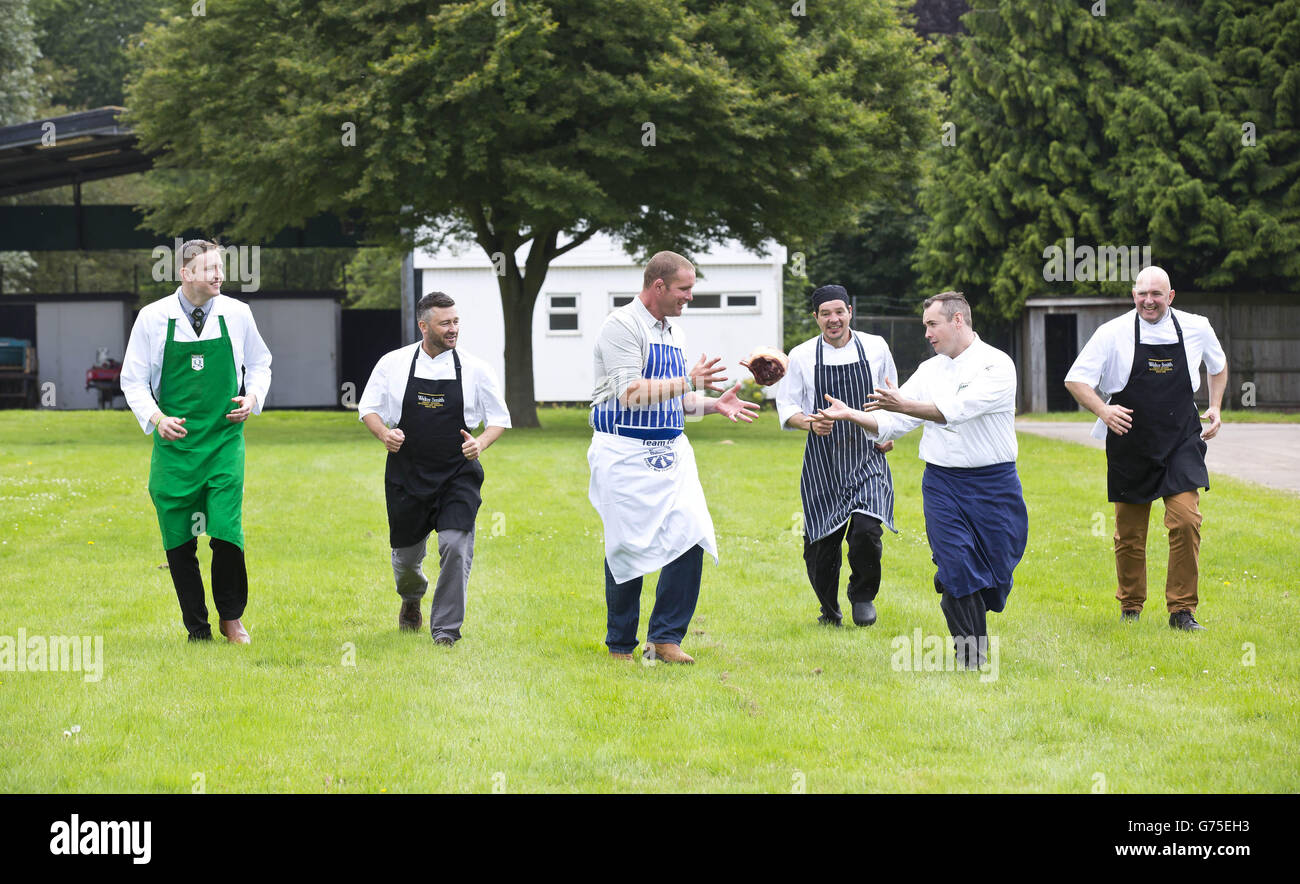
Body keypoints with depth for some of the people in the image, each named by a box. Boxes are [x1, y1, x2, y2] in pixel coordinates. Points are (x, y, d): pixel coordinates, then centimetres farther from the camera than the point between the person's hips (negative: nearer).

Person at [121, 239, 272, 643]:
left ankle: (231, 618, 10)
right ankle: (197, 630, 14)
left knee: (226, 532, -12)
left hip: (224, 440, 0)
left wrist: (253, 398, -3)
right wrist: (156, 418, -12)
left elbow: (260, 364, 17)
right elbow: (133, 380, 4)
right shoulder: (153, 318, -3)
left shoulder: (236, 314, 1)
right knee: (179, 542, 2)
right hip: (174, 442, 0)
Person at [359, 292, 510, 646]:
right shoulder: (393, 364, -1)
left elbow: (499, 418, 7)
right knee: (406, 554, 11)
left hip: (458, 475, -1)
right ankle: (411, 600, 47)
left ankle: (446, 628, -6)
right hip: (407, 476, 1)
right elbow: (368, 407, 8)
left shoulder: (473, 368, -2)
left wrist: (480, 444, -13)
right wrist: (383, 433, -12)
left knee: (455, 545, -19)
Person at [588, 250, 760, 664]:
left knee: (691, 536, -8)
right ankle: (620, 645, 12)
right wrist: (689, 382, -19)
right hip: (626, 454, -7)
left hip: (671, 451, 7)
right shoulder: (622, 326, -10)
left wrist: (714, 404, 9)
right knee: (627, 549, -2)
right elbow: (631, 394, -19)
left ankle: (665, 637, -1)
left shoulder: (674, 331, 17)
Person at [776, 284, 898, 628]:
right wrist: (809, 423, -16)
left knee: (866, 529, -20)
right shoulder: (802, 356, 1)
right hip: (822, 461, 1)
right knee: (821, 546, 1)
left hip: (867, 457, -1)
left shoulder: (876, 348, 4)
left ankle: (863, 596, 8)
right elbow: (786, 407, 4)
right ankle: (829, 610, 27)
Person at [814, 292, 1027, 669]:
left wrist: (903, 405, -25)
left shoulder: (996, 365, -7)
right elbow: (889, 423, 8)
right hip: (942, 482, 3)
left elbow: (956, 409, -21)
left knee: (995, 566, 2)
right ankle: (971, 656, 1)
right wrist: (851, 414, -7)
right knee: (957, 567, -8)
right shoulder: (929, 371, 10)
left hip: (993, 483, -3)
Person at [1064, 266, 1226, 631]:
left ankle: (1182, 609, -7)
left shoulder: (1196, 329, 2)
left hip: (1181, 443, 1)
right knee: (1130, 532, 7)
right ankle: (1130, 606, 26)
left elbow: (1218, 365, 23)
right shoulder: (1114, 333, -6)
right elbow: (1075, 380, -3)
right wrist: (1103, 411, -20)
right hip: (1131, 446, -1)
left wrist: (1215, 407, 11)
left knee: (1186, 520, -14)